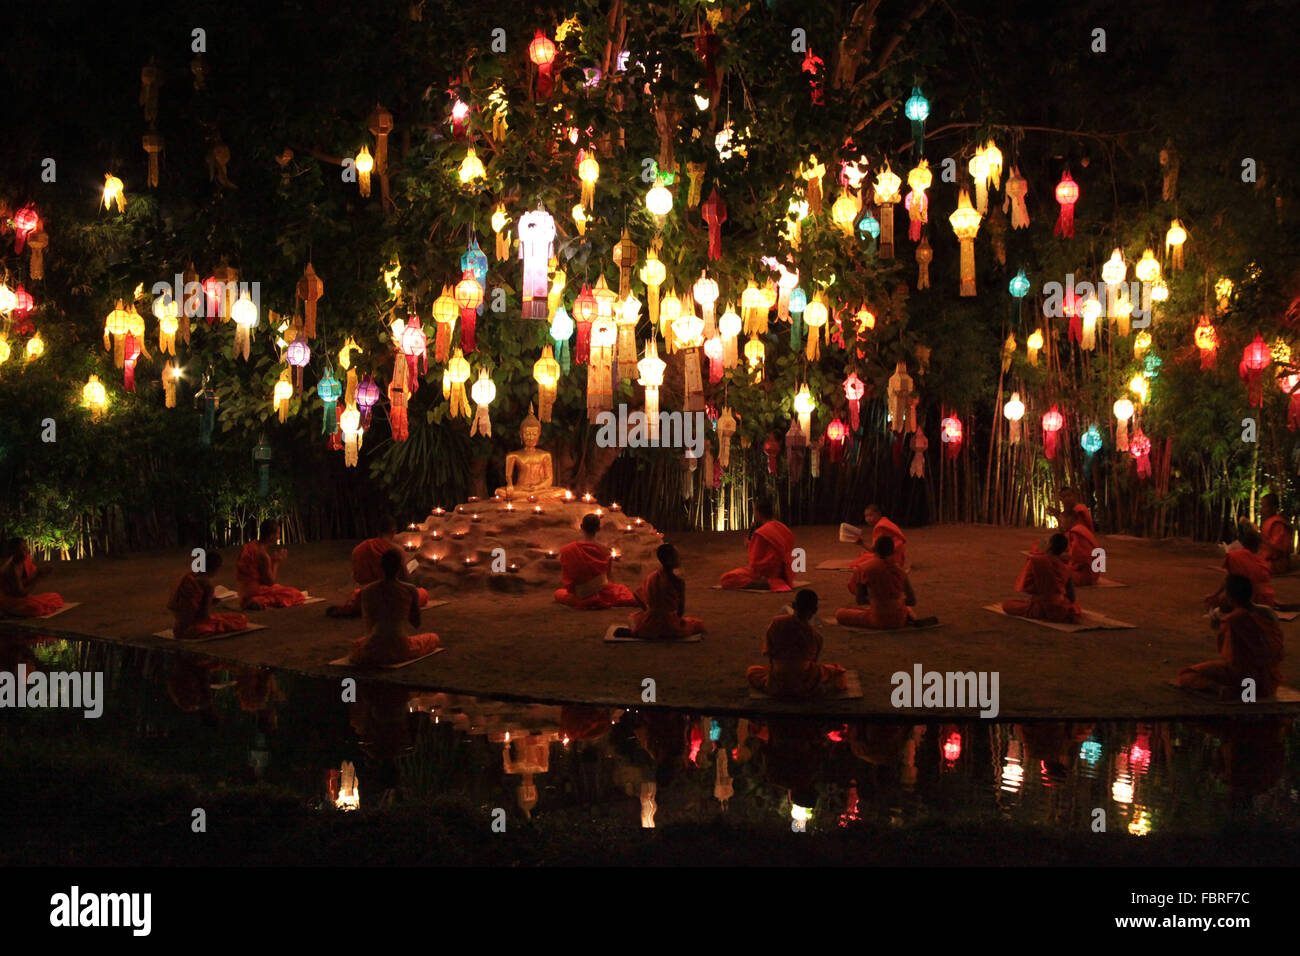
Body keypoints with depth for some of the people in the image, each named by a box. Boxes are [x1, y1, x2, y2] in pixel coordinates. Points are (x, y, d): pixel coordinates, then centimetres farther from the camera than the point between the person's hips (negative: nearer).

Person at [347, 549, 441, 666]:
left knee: (356, 643, 40)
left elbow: (368, 623, 9)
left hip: (372, 651, 4)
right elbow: (416, 623, 4)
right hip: (400, 649, -4)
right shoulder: (410, 590, -8)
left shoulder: (366, 591, -3)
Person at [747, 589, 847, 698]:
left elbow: (768, 652, -2)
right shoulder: (815, 635, -8)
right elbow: (813, 661, 5)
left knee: (751, 672, 29)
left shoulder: (776, 623, -8)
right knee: (838, 672, 20)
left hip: (776, 686, 0)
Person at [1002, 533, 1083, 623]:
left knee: (1006, 604, 7)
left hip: (1042, 610, -6)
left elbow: (1025, 587, -9)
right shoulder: (1066, 568, -1)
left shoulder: (1035, 561, -12)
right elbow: (1071, 596, 3)